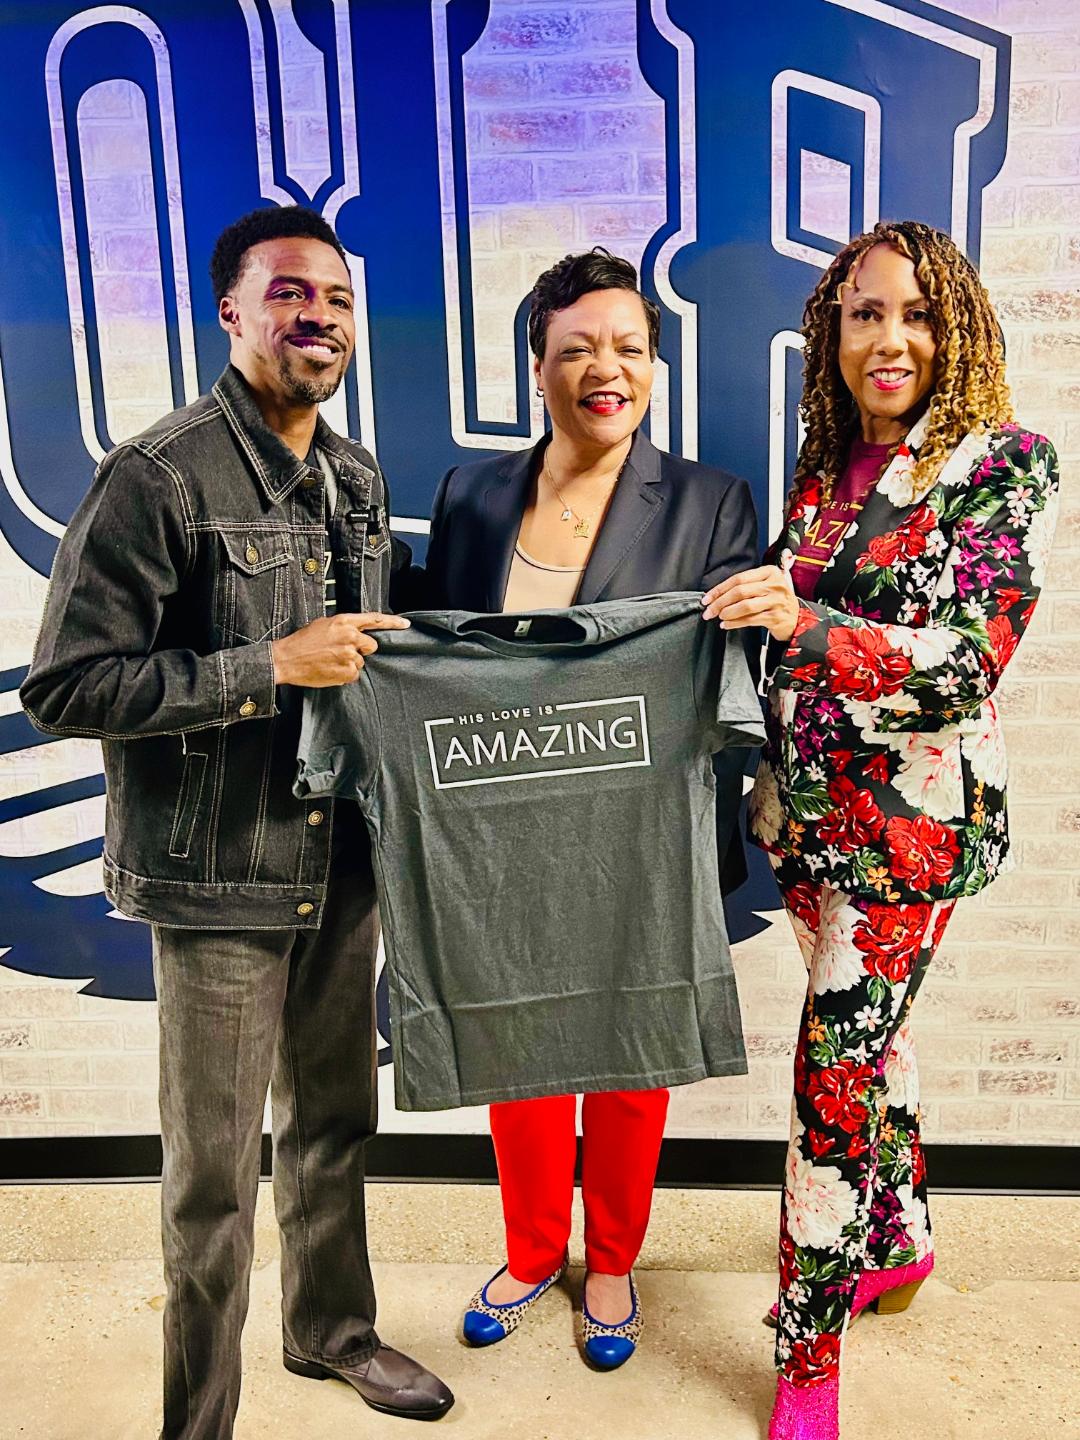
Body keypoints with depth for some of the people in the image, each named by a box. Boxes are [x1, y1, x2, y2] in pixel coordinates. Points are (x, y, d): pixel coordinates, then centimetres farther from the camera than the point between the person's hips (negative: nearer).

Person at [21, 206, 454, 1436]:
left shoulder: (358, 478, 8)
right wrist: (269, 668, -22)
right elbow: (63, 687, -18)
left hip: (342, 860, 7)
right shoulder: (160, 479, -14)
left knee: (335, 1123, 22)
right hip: (220, 876, -6)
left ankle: (333, 1329, 47)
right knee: (217, 1172, 8)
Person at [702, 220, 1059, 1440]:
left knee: (832, 1071, -2)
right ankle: (902, 1237, 43)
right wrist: (770, 781, 12)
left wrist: (807, 623, -32)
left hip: (912, 817, -6)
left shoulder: (1006, 466, -9)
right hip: (810, 808, 6)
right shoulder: (824, 468, 8)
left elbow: (970, 656, -19)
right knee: (867, 1031, 19)